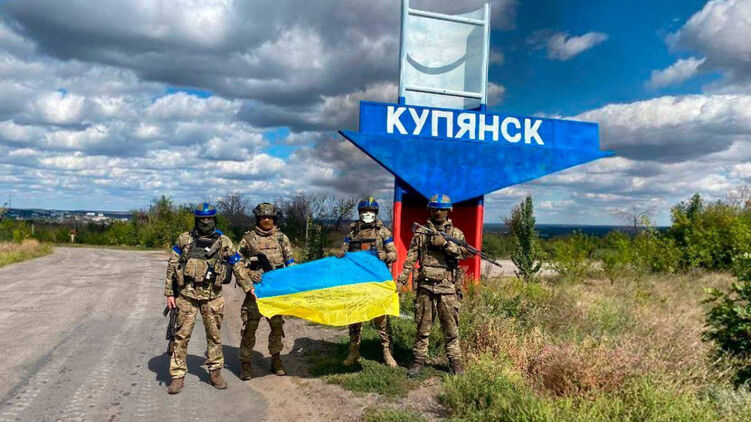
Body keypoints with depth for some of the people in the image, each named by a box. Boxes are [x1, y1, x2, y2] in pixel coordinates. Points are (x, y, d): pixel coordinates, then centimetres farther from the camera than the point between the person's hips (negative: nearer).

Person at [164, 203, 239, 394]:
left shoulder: (223, 242, 3)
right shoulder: (184, 240, 2)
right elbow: (171, 267, 5)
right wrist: (169, 293, 2)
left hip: (212, 295, 1)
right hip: (187, 294, -1)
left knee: (214, 335, 9)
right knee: (182, 335, 2)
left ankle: (215, 372, 23)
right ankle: (177, 376, 11)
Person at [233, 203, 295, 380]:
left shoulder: (282, 238, 7)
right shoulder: (248, 239, -1)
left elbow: (291, 264, 11)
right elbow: (238, 266, -3)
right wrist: (248, 287, -13)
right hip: (255, 291, -2)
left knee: (277, 326, 9)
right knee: (249, 328, 0)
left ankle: (276, 360, 25)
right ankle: (246, 364, 12)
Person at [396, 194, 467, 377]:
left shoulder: (456, 233, 8)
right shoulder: (420, 233, 9)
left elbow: (464, 253, -6)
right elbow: (410, 259, 7)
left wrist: (445, 243, -17)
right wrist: (401, 279, -1)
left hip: (447, 287, -1)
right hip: (425, 286, 1)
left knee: (451, 327, 4)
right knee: (423, 326, 6)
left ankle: (455, 362, 15)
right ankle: (419, 361, 16)